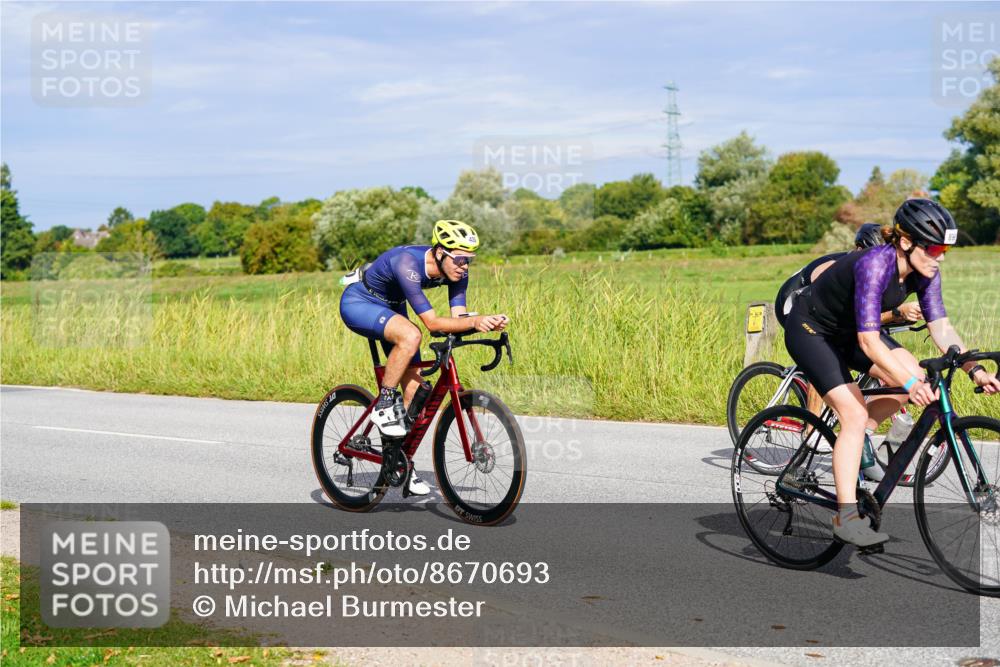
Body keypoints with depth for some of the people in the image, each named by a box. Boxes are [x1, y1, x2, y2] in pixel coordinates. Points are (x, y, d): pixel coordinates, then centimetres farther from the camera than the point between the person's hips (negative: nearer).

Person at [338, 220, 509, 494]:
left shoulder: (456, 272, -16)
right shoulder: (408, 263, -37)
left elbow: (458, 317, -20)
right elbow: (432, 322, -40)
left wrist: (487, 322, -38)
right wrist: (474, 321, -51)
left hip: (390, 309, 8)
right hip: (358, 304, -7)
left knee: (414, 385, -2)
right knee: (411, 336, -36)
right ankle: (384, 405, -18)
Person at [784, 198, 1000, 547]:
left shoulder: (924, 272, -12)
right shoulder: (874, 265, -35)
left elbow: (941, 327, -10)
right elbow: (869, 341, -39)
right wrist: (910, 384, -47)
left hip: (846, 330, 8)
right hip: (810, 330, -8)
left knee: (915, 376, -10)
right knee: (855, 415, -19)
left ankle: (852, 442, 8)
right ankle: (847, 517, -15)